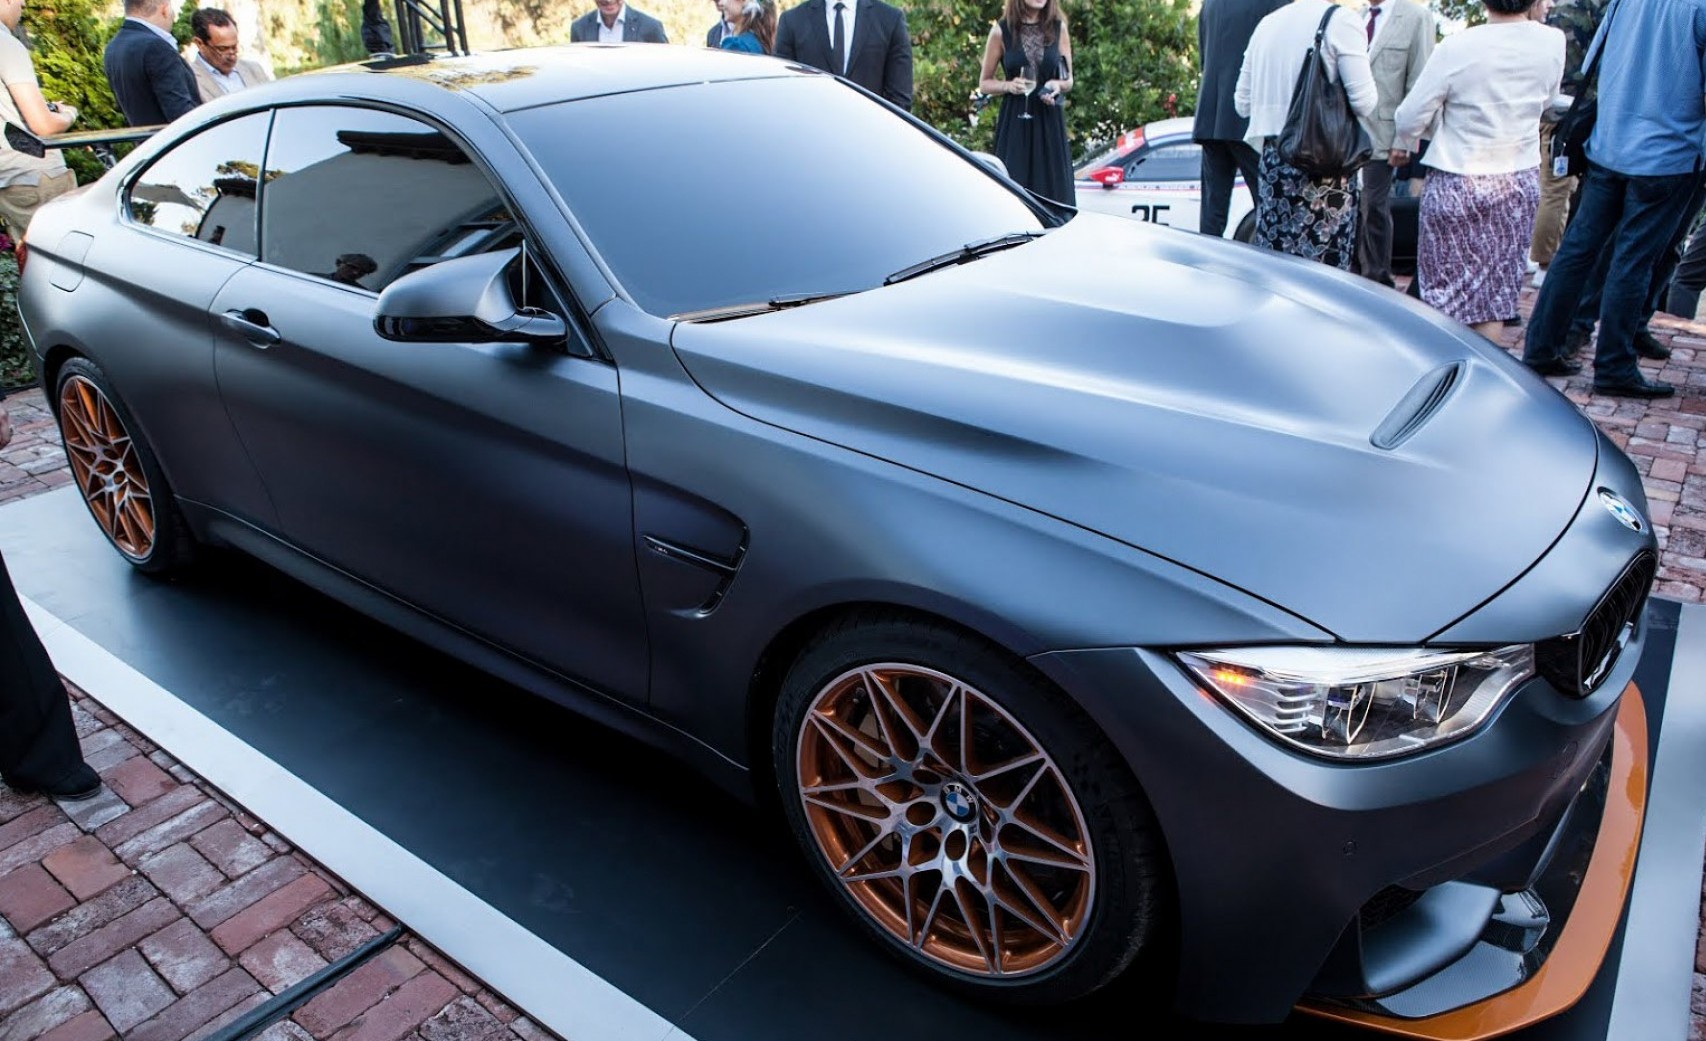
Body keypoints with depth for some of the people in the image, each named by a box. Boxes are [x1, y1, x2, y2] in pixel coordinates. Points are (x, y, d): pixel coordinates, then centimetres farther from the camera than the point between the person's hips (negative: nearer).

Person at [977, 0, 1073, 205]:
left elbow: (1068, 80, 14)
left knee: (1053, 189, -1)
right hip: (1014, 120, -2)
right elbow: (984, 83, 7)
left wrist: (1057, 84, -8)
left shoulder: (1058, 28, 7)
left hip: (1050, 121, 2)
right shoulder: (1001, 31, 1)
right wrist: (1008, 85, -13)